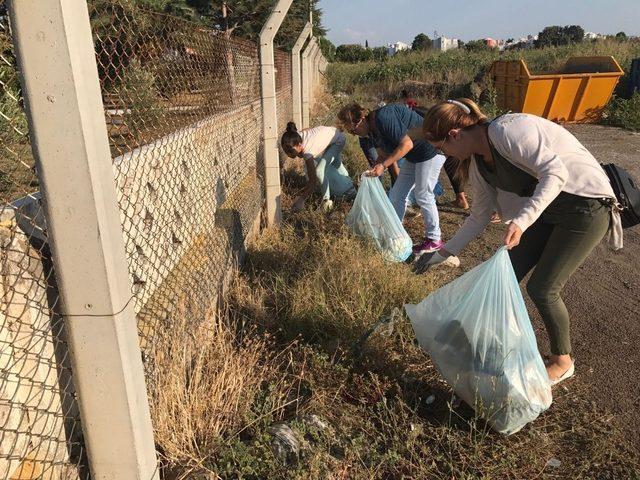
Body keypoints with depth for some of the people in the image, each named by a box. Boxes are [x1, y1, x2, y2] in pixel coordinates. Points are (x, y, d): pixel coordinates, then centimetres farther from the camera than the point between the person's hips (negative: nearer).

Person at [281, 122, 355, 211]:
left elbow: (312, 181, -41)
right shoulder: (296, 138, -28)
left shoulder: (307, 150, -44)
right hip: (327, 134, 8)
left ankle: (326, 199, 2)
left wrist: (301, 199, -39)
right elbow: (307, 129, -2)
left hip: (338, 140, -8)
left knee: (319, 171, -22)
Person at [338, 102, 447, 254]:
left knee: (423, 196, -4)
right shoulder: (372, 128, 4)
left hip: (430, 150, -10)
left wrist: (383, 165, -28)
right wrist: (372, 171, -4)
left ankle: (434, 240, 10)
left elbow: (407, 144, -28)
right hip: (413, 156, 10)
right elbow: (384, 154, 11)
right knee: (396, 195, 8)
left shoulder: (383, 118, -27)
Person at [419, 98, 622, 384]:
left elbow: (555, 172, -29)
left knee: (542, 289, -5)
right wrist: (443, 253, 10)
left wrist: (522, 220, -40)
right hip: (548, 208, 8)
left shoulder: (506, 130, -25)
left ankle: (562, 362, 21)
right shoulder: (478, 164, 2)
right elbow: (480, 216, 10)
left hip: (587, 206, -8)